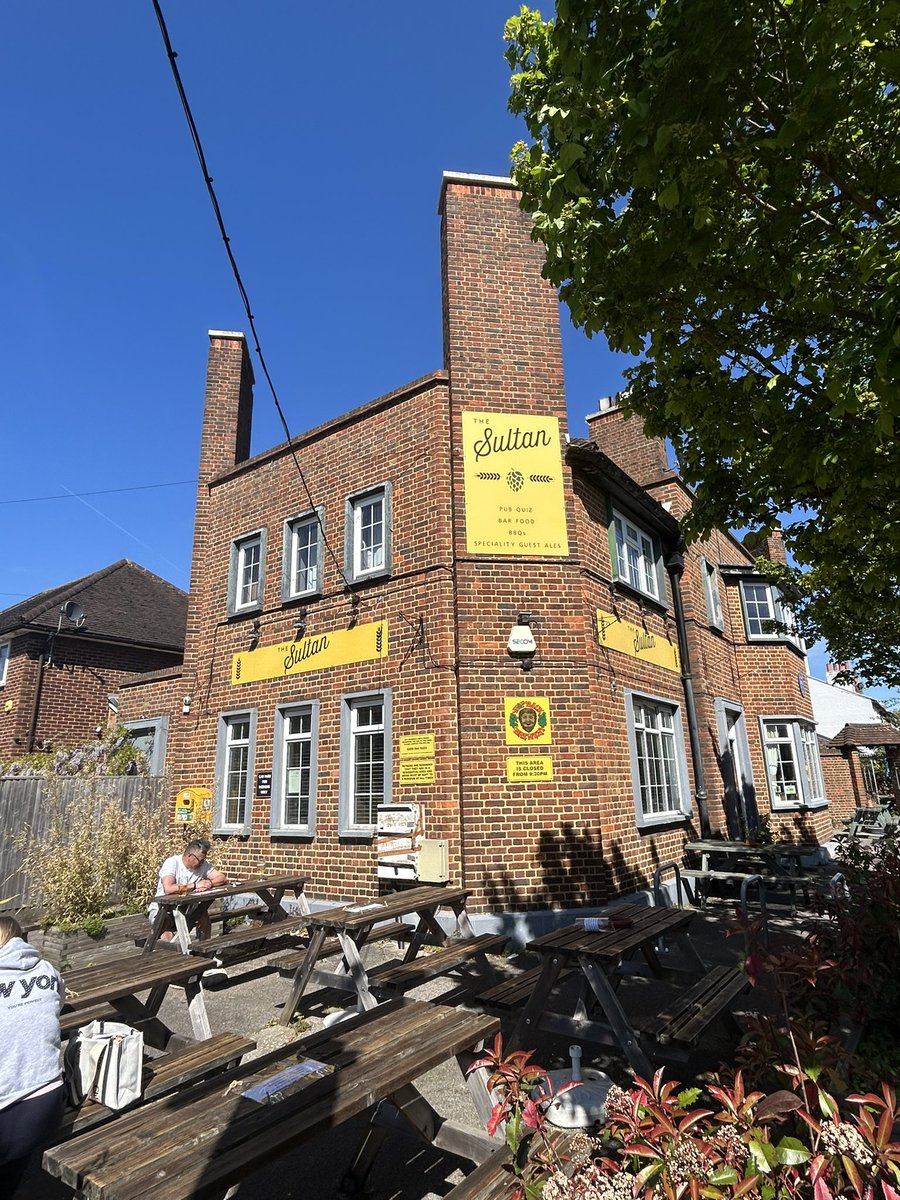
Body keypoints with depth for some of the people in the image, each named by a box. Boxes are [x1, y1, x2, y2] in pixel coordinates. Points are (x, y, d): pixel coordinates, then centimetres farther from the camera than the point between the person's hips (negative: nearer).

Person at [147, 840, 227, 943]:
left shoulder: (203, 864, -6)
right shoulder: (172, 863, -21)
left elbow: (222, 877, -8)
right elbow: (168, 889, -36)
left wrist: (209, 883, -28)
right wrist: (195, 885, -31)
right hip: (162, 910, -6)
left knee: (203, 914, -15)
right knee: (168, 937, -29)